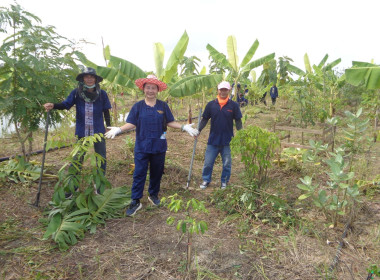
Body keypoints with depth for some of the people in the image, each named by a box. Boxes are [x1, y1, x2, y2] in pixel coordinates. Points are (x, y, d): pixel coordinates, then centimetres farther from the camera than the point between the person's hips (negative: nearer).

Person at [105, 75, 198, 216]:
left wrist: (184, 127, -6)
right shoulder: (138, 106, 2)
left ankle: (153, 195, 33)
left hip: (159, 146, 2)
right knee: (139, 174, 0)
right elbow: (131, 123, 0)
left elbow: (170, 122, 6)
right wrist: (119, 129, -16)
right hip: (142, 147, -1)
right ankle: (135, 202, 9)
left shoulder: (163, 106, 4)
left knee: (156, 172, 13)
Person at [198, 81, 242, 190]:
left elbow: (238, 121, 2)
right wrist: (198, 130, -7)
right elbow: (204, 119, 6)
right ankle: (206, 180, 26)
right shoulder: (211, 104, 1)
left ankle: (224, 181, 29)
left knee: (227, 163, 11)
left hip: (227, 140, 0)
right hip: (213, 140, 1)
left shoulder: (234, 105, -1)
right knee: (208, 162, 7)